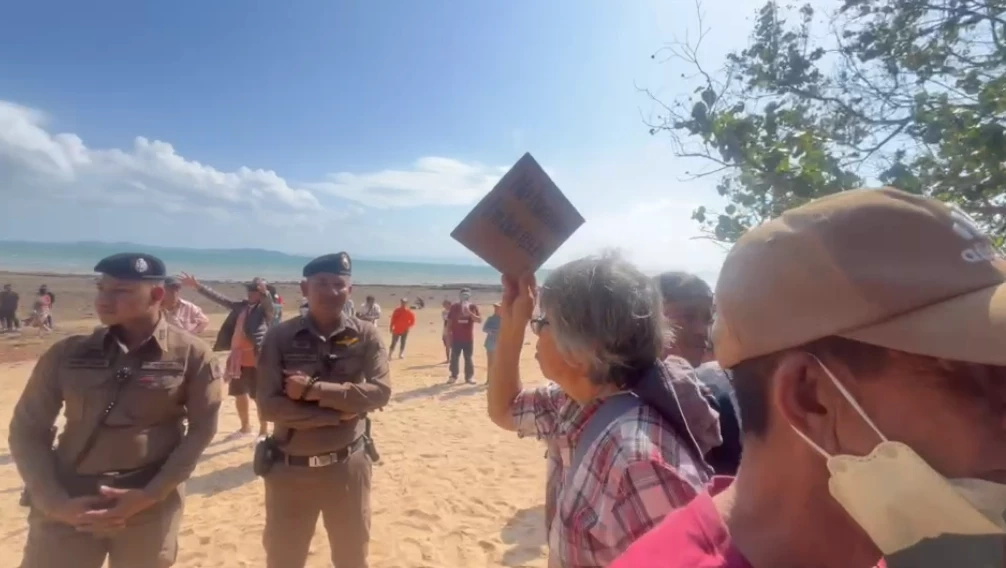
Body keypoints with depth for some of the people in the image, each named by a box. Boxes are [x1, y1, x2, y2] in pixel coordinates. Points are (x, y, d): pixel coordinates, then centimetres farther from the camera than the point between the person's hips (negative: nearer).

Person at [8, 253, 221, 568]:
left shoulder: (191, 354, -6)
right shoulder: (67, 353, 0)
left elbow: (201, 430, -4)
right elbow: (27, 430, 4)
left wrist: (150, 495, -10)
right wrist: (55, 501, -6)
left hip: (150, 509, -1)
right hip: (67, 506, 2)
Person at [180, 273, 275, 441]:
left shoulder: (266, 309, -6)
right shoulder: (240, 306, 11)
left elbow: (270, 305, -28)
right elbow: (218, 298, 15)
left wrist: (265, 292, -47)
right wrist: (197, 286, 12)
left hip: (256, 360, -7)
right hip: (237, 359, 7)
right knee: (239, 395, 19)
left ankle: (264, 431, 14)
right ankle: (245, 427, 36)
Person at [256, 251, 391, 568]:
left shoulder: (366, 335, -6)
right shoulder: (280, 337, -9)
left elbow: (381, 392, -16)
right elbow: (270, 405, -15)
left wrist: (313, 389, -21)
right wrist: (339, 413, -19)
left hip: (348, 466, 1)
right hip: (290, 469, 0)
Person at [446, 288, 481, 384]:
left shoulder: (473, 307, 1)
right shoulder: (454, 306, 2)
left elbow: (479, 320, -8)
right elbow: (449, 321, 4)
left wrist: (469, 312, -21)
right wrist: (449, 334, 0)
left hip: (468, 338, 0)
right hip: (456, 337, 0)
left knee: (468, 358, 7)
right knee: (454, 357, 4)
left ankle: (469, 376, 14)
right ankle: (453, 376, 13)